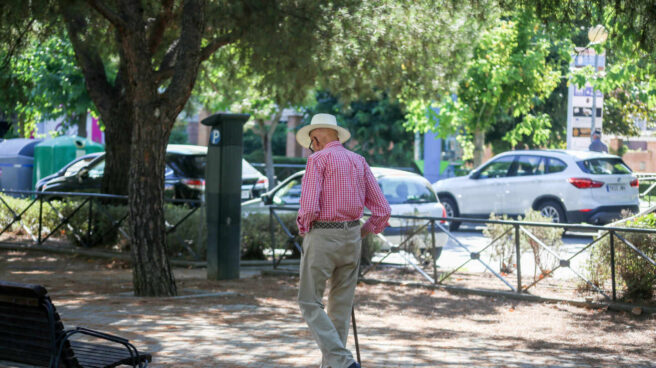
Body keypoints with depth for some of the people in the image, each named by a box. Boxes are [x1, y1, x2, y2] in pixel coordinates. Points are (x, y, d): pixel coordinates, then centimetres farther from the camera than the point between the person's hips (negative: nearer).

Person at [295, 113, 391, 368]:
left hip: (322, 238, -6)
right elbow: (383, 210, 6)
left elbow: (309, 207, -19)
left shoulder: (318, 159, -8)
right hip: (351, 237, 6)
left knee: (310, 304, 1)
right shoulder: (359, 162, 10)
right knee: (340, 306, 12)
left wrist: (303, 229, 2)